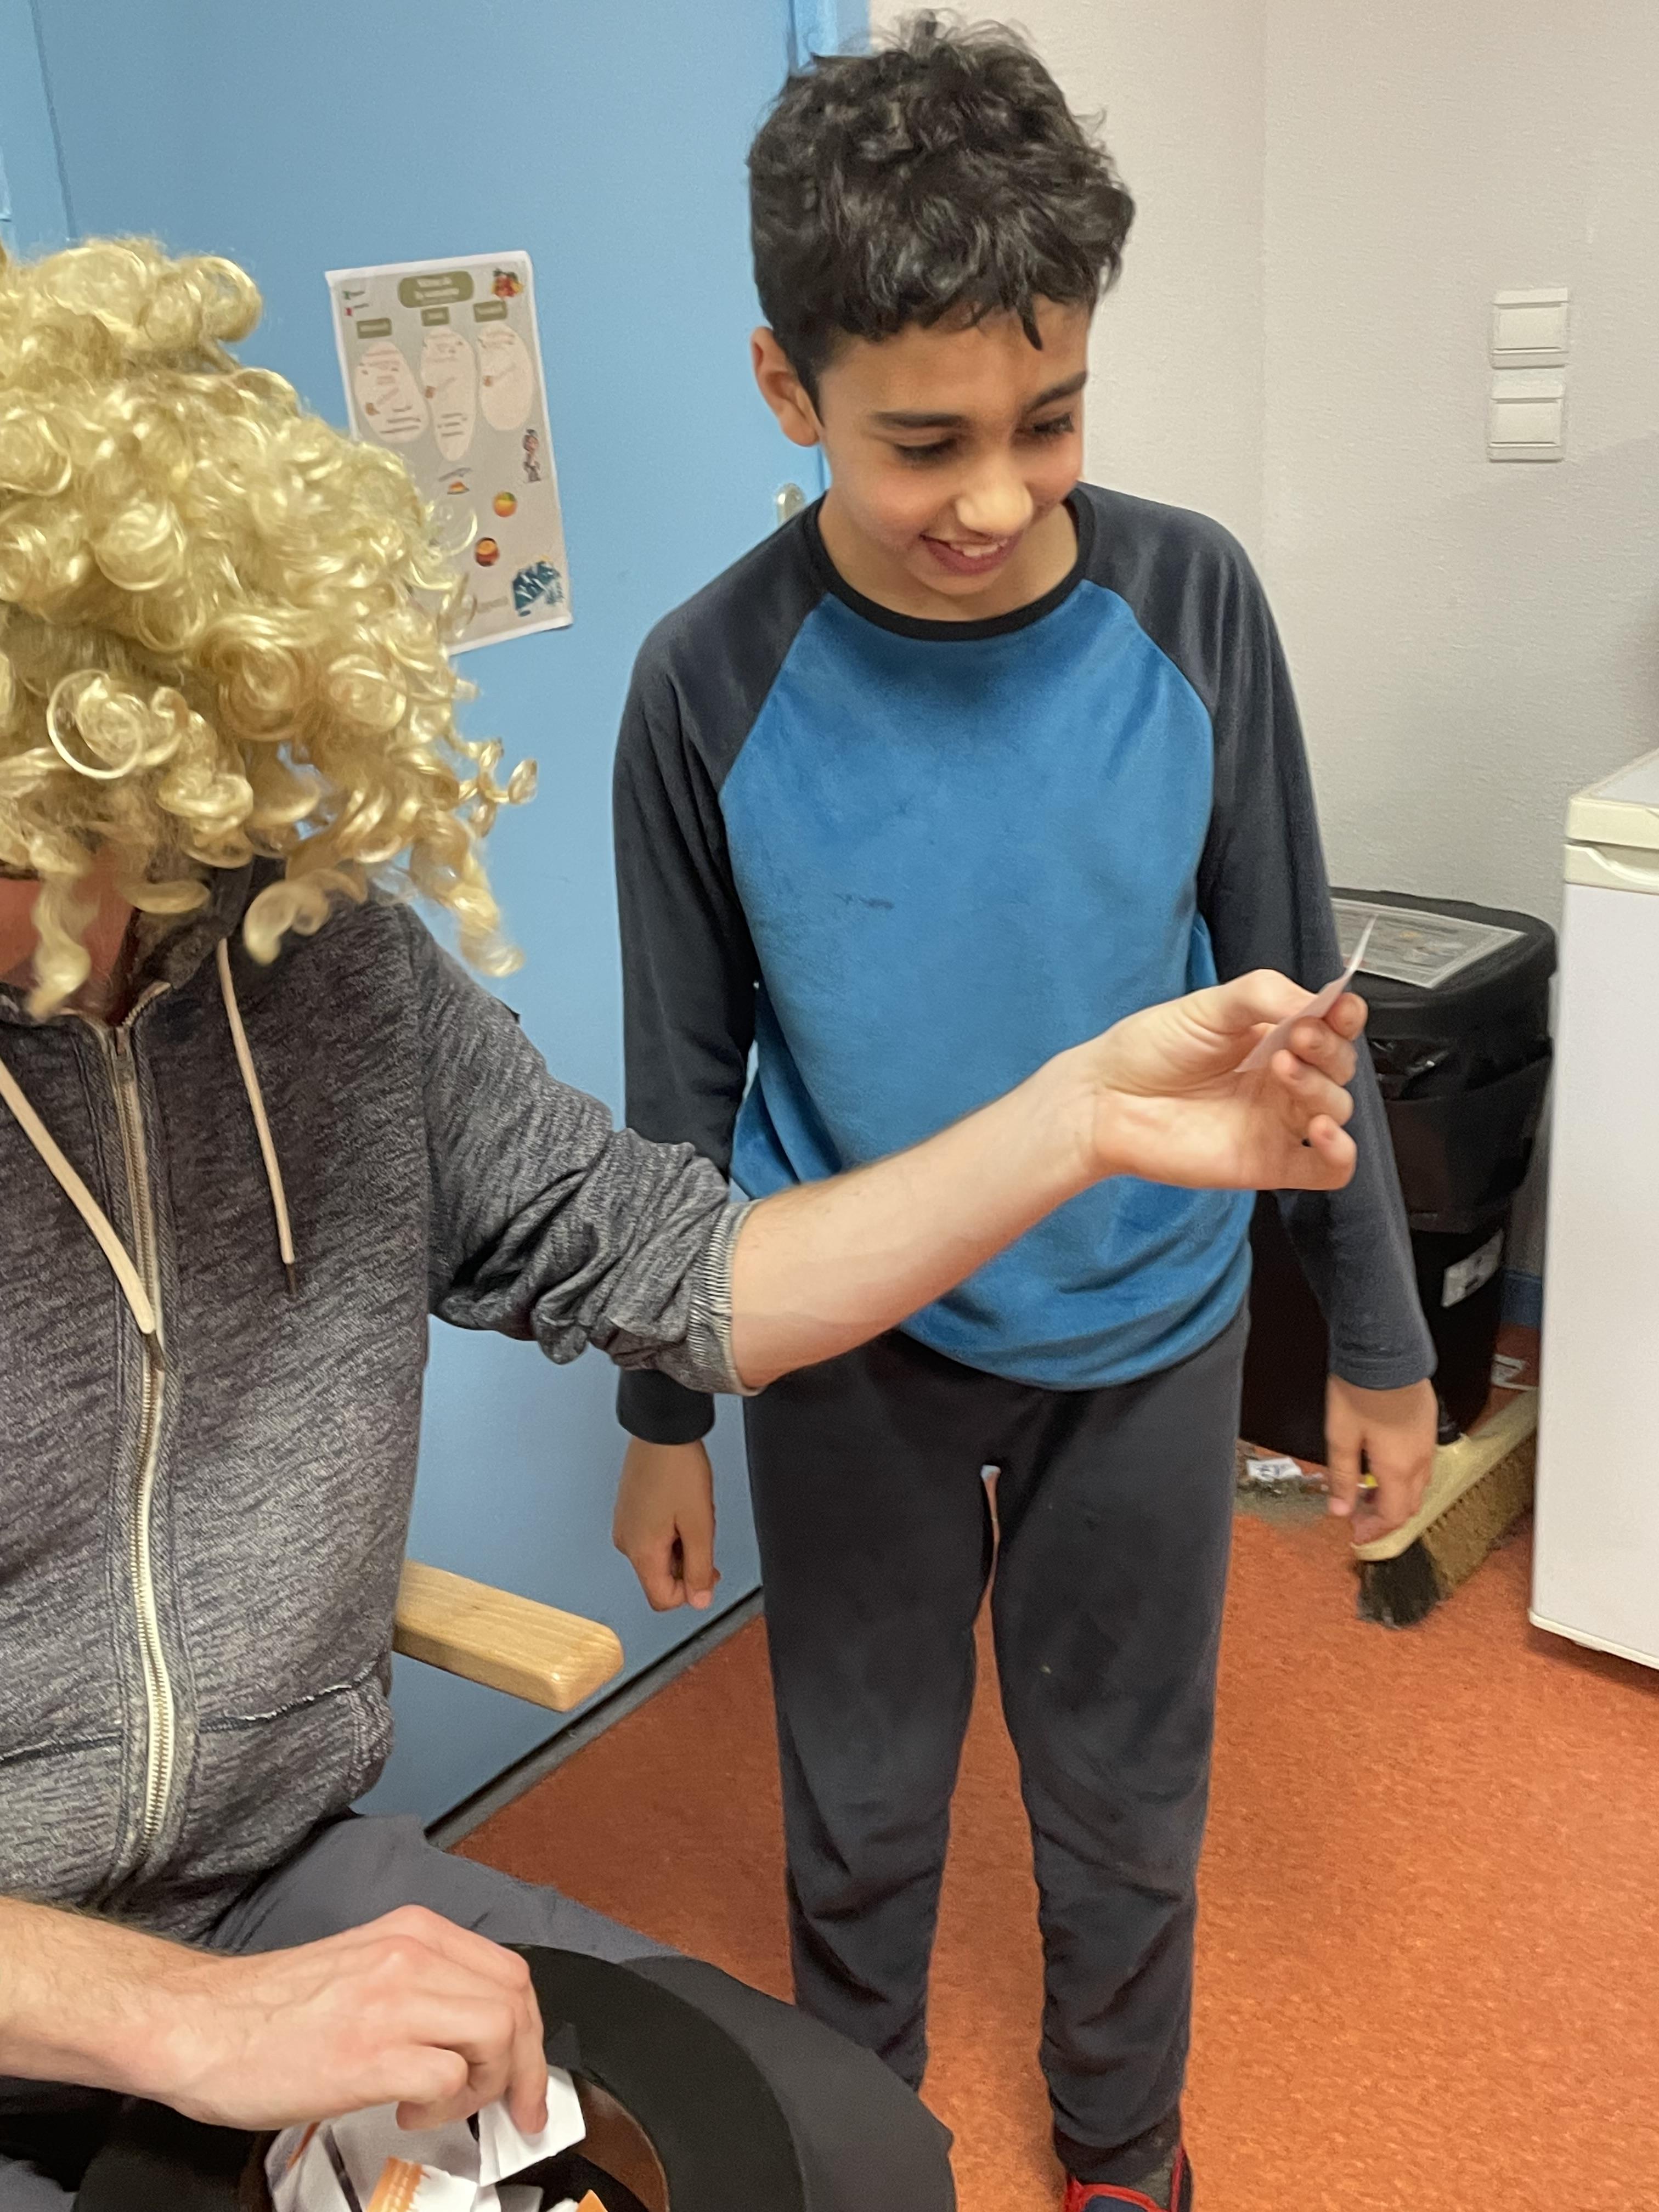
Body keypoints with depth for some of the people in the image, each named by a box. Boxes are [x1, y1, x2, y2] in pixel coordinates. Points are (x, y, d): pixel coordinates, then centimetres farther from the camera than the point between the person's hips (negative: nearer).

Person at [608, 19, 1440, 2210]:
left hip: (1150, 1339, 1)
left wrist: (1379, 1338, 2)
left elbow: (1291, 990, -4)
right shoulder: (715, 684, -16)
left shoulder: (1191, 602, -14)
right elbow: (685, 1078, -5)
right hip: (856, 1361, -1)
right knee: (863, 1803, 18)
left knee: (1128, 1802, 19)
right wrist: (662, 1411, 4)